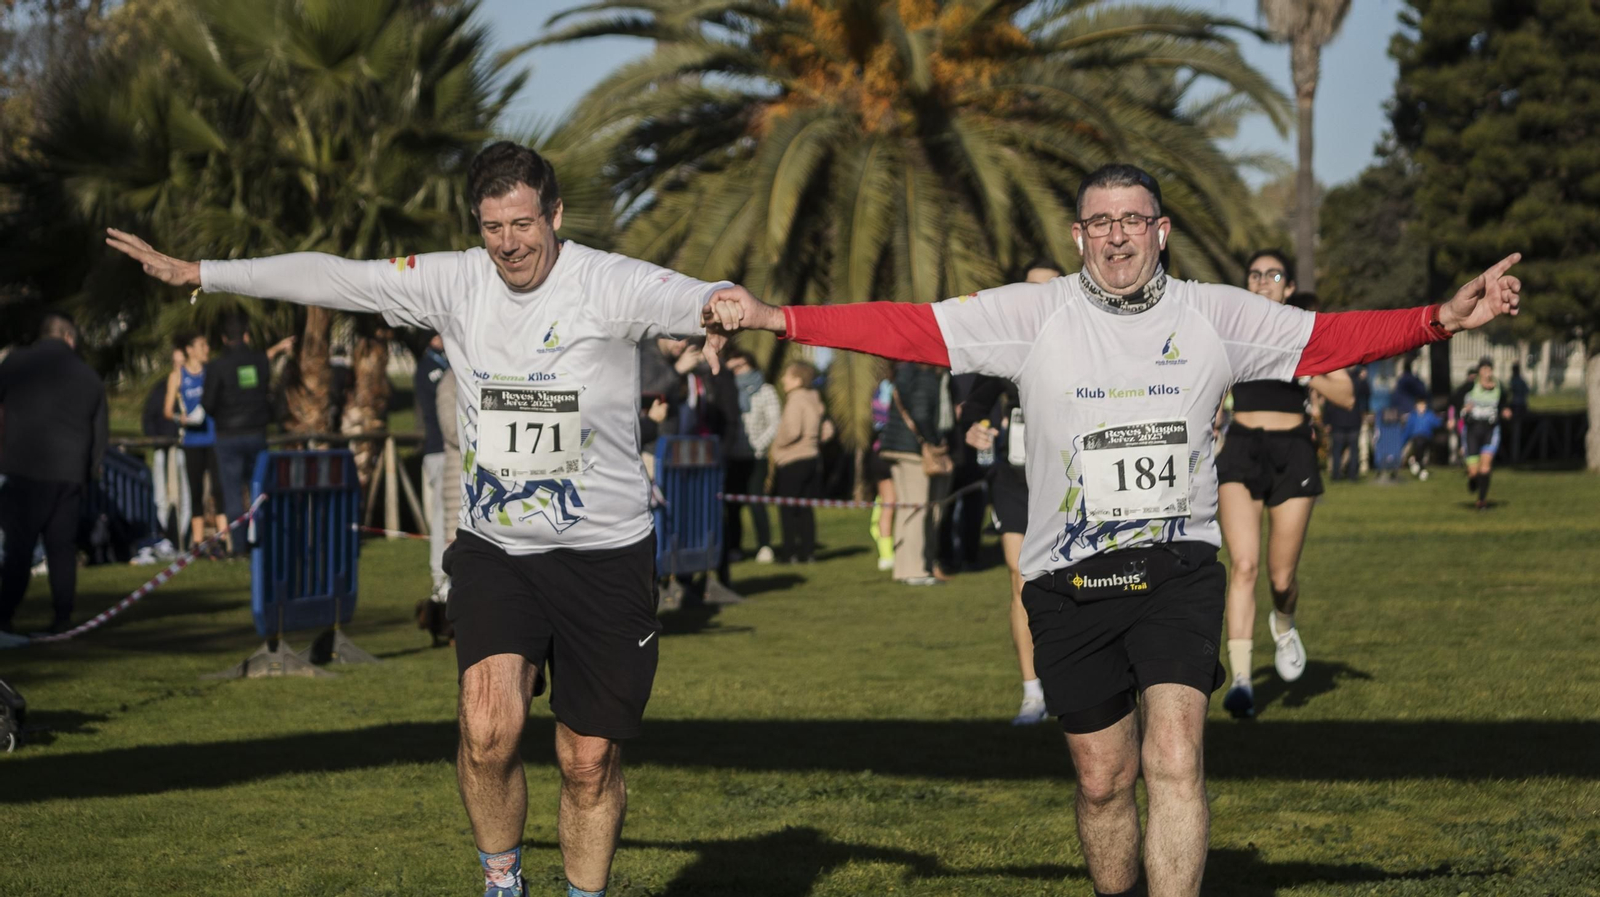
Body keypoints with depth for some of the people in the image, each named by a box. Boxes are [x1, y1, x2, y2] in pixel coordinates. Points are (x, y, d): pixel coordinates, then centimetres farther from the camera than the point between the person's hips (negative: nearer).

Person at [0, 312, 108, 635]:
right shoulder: (88, 376, 9)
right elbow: (100, 431, 13)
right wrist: (91, 471, 22)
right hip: (70, 473, 3)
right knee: (62, 547, 8)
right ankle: (62, 617, 6)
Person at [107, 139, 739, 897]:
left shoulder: (610, 285, -11)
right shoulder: (456, 282, 0)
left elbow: (688, 298, -30)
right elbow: (330, 277, 5)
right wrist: (197, 273, 7)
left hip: (604, 554, -2)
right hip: (492, 549, 2)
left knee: (589, 762, 4)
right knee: (488, 729, -18)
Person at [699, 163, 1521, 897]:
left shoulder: (1214, 315, 5)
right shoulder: (1034, 314, 0)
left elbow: (1330, 339, 5)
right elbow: (909, 328, -4)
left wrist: (1444, 318, -8)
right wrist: (773, 317, -12)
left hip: (1177, 570, -1)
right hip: (1069, 582, 1)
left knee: (1174, 764, -16)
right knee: (1103, 780, 8)